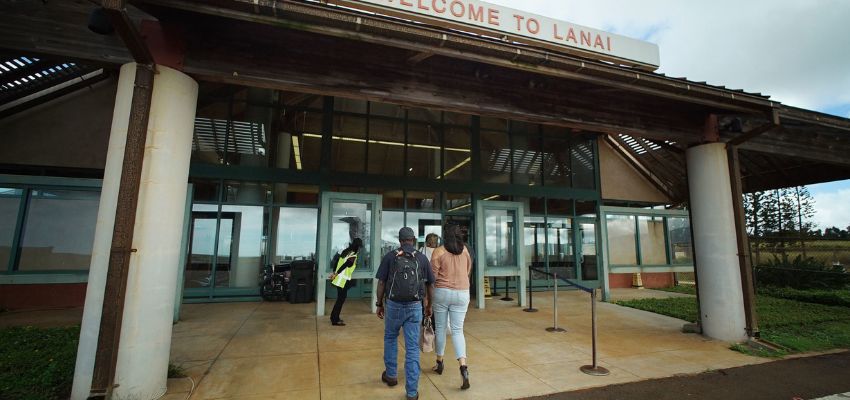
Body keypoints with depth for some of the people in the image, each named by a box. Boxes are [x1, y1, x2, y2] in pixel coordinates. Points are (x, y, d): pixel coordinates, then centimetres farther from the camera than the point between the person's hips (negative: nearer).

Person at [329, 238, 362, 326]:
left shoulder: (345, 251, 8)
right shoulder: (353, 256, -17)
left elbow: (337, 261, 9)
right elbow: (343, 266, -20)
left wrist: (334, 272, 8)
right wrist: (335, 274, -11)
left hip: (339, 279, 9)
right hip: (343, 280, -9)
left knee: (340, 299, 18)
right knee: (341, 299, 2)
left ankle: (334, 317, 28)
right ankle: (335, 320, 10)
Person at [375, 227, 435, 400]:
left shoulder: (390, 257, -3)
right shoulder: (422, 258, 1)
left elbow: (381, 283, -3)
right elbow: (430, 285, 6)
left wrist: (379, 304, 9)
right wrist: (429, 306, 19)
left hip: (393, 305, 0)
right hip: (415, 307, 0)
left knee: (390, 338, 25)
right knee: (412, 348, 6)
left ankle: (391, 375, 37)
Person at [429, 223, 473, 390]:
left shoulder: (439, 252, -9)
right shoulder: (465, 250, 2)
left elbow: (433, 276, -8)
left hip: (442, 292, -2)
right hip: (462, 293, 3)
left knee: (440, 328, 14)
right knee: (457, 330, 7)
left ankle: (439, 363, 29)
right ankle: (463, 366, -9)